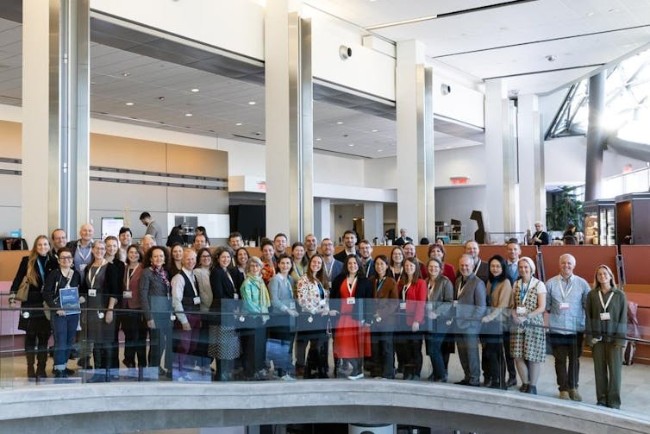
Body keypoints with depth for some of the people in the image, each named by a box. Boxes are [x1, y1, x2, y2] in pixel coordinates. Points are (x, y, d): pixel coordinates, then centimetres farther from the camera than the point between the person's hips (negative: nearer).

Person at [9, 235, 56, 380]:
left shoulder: (52, 262, 4)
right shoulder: (27, 260, 0)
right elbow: (18, 279, 2)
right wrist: (12, 295, -9)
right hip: (30, 304, -1)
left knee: (44, 336, 3)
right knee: (30, 336, 5)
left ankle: (41, 368, 12)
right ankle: (30, 368, 13)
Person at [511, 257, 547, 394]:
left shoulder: (539, 285, -4)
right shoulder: (516, 284, 10)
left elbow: (542, 307, -9)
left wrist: (526, 317, -19)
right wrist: (514, 315, -7)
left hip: (534, 324, -4)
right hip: (517, 324, 4)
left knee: (533, 356, 0)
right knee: (518, 356, 3)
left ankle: (532, 386, 14)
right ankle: (524, 383, 19)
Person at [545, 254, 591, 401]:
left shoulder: (582, 283, 1)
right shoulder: (551, 283, 2)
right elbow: (546, 305, 5)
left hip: (576, 328, 0)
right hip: (557, 328, 0)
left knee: (575, 359, 10)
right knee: (560, 359, 5)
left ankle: (573, 388, 24)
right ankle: (563, 389, 17)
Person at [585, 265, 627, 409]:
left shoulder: (619, 294, 1)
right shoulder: (592, 294, 5)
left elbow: (623, 317, -1)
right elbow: (588, 316, 4)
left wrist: (621, 338, -7)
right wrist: (589, 336, -3)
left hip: (613, 337, -1)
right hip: (597, 337, 2)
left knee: (614, 369, 0)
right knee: (599, 369, 6)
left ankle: (614, 401, 9)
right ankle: (601, 399, 15)